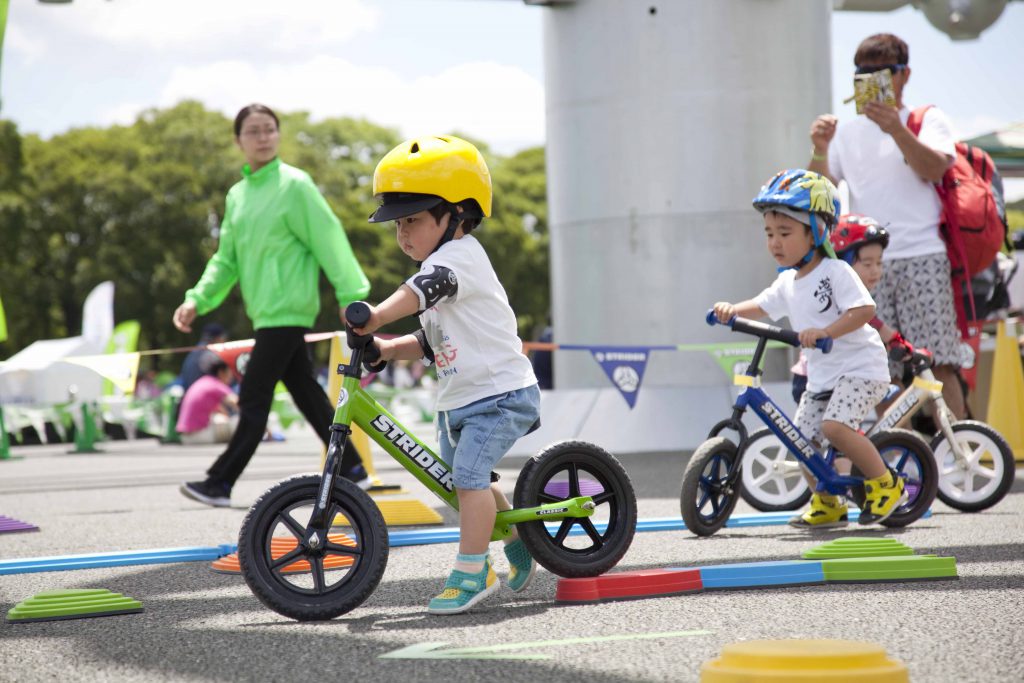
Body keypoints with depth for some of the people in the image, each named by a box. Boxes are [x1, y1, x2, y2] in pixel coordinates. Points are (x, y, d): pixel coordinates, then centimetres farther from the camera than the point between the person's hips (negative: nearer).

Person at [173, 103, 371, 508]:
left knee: (254, 398, -6)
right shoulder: (237, 195, 13)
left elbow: (329, 242, -11)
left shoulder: (294, 185, -10)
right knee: (305, 392, 12)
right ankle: (351, 471, 21)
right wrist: (197, 300, 3)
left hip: (288, 309, -8)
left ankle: (220, 482, -2)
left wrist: (350, 296, -14)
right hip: (266, 312, 8)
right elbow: (227, 259, 15)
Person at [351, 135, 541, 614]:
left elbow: (424, 289, -38)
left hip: (500, 393, -11)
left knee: (468, 474, -21)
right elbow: (430, 340, 19)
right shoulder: (441, 265, 16)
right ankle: (518, 545, 40)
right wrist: (384, 348, 3)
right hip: (458, 400, 11)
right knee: (470, 479, 19)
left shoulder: (460, 255, -15)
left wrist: (375, 315, -53)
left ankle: (471, 572, -16)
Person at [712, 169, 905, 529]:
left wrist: (824, 331, -35)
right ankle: (827, 504, 24)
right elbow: (761, 306, 17)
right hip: (821, 375, 8)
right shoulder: (787, 283, 8)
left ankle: (885, 484, -9)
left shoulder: (835, 272, -16)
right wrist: (732, 309, -4)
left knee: (834, 425, -27)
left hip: (859, 366, -8)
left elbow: (864, 309, -25)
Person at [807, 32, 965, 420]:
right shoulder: (847, 132, 19)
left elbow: (933, 169, -9)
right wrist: (819, 149, -9)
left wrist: (896, 130, -25)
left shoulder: (928, 119, 10)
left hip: (922, 258, -3)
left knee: (937, 363, -9)